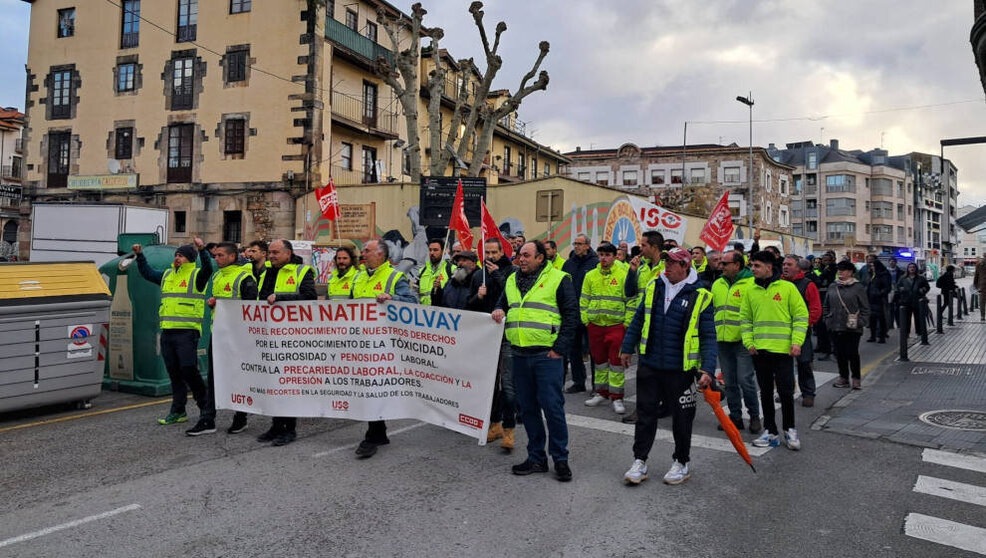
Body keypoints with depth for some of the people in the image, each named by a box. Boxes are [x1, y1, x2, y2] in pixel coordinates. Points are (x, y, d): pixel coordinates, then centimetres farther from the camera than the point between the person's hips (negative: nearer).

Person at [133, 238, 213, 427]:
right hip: (167, 332, 7)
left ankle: (205, 408, 6)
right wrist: (140, 255, 23)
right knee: (174, 373, 10)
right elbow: (147, 273, 31)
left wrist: (202, 249, -35)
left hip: (187, 332, -7)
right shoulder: (167, 275, 19)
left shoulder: (196, 275, -2)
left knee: (189, 370, -9)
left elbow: (208, 268, -22)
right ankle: (178, 412, 18)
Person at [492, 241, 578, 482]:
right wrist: (499, 311, 2)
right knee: (528, 408, 11)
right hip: (519, 356, 6)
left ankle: (560, 459, 11)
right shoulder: (512, 281, 15)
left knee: (552, 407, -3)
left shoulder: (558, 279, -3)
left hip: (546, 356, -6)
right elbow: (502, 305, 28)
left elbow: (571, 314, -5)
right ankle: (536, 457, 23)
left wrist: (559, 348, -10)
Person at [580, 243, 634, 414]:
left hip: (616, 325, -4)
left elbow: (630, 301, -4)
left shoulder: (623, 275, -3)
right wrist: (585, 319, 4)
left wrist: (627, 322, -9)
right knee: (599, 359, 13)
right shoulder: (590, 276, 8)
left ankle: (616, 397, 5)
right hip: (595, 325, 4)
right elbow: (584, 300, 12)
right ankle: (601, 393, 26)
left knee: (616, 360, -2)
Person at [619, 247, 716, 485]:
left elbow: (708, 336, -6)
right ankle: (639, 462, 19)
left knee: (681, 418, 11)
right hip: (649, 365, 3)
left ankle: (681, 463, 28)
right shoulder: (654, 287, 5)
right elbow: (638, 320, 14)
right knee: (645, 414, 8)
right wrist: (627, 348, 15)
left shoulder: (701, 296, -7)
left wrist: (708, 369, -14)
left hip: (681, 369, -3)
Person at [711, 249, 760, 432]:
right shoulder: (717, 284, 13)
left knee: (745, 380, -4)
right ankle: (735, 416, 22)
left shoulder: (751, 283, -7)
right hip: (722, 341, 6)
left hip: (743, 341, -6)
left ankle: (754, 416, 13)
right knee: (729, 381, 11)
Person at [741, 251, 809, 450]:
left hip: (783, 350, -4)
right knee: (766, 392, 10)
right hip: (760, 351, 4)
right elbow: (745, 319, 12)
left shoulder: (787, 287, -3)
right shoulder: (751, 291, 8)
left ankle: (789, 430, 19)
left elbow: (801, 316, -2)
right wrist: (749, 342, 0)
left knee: (786, 391, 0)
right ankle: (770, 432, 20)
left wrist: (796, 342, -11)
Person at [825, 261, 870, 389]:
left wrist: (860, 322, -10)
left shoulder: (858, 287, -3)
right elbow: (826, 306, 17)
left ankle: (856, 378, 15)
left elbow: (865, 308, -2)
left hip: (852, 329, -4)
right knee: (840, 354, 8)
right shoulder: (832, 287, 9)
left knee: (852, 353, -1)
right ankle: (843, 378, 19)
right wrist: (828, 319, 7)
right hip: (835, 327, 4)